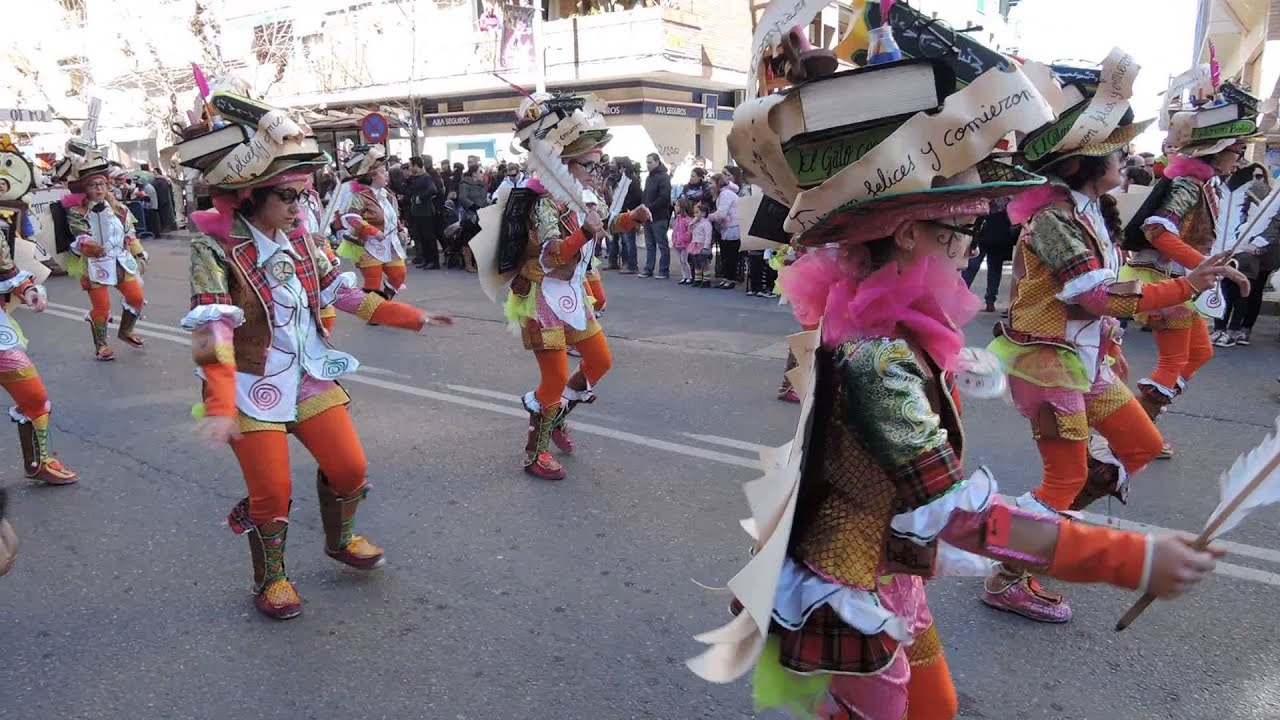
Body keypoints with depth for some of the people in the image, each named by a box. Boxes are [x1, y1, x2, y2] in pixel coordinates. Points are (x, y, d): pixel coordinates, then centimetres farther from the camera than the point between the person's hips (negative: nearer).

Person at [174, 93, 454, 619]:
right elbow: (212, 331, -26)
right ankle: (270, 580, 28)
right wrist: (219, 407, -37)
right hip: (253, 387, -5)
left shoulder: (297, 238, 2)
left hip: (311, 377, 6)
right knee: (272, 492, 1)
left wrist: (410, 317, 3)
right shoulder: (215, 248, -17)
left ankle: (340, 540, 39)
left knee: (350, 467, 9)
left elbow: (343, 292, 7)